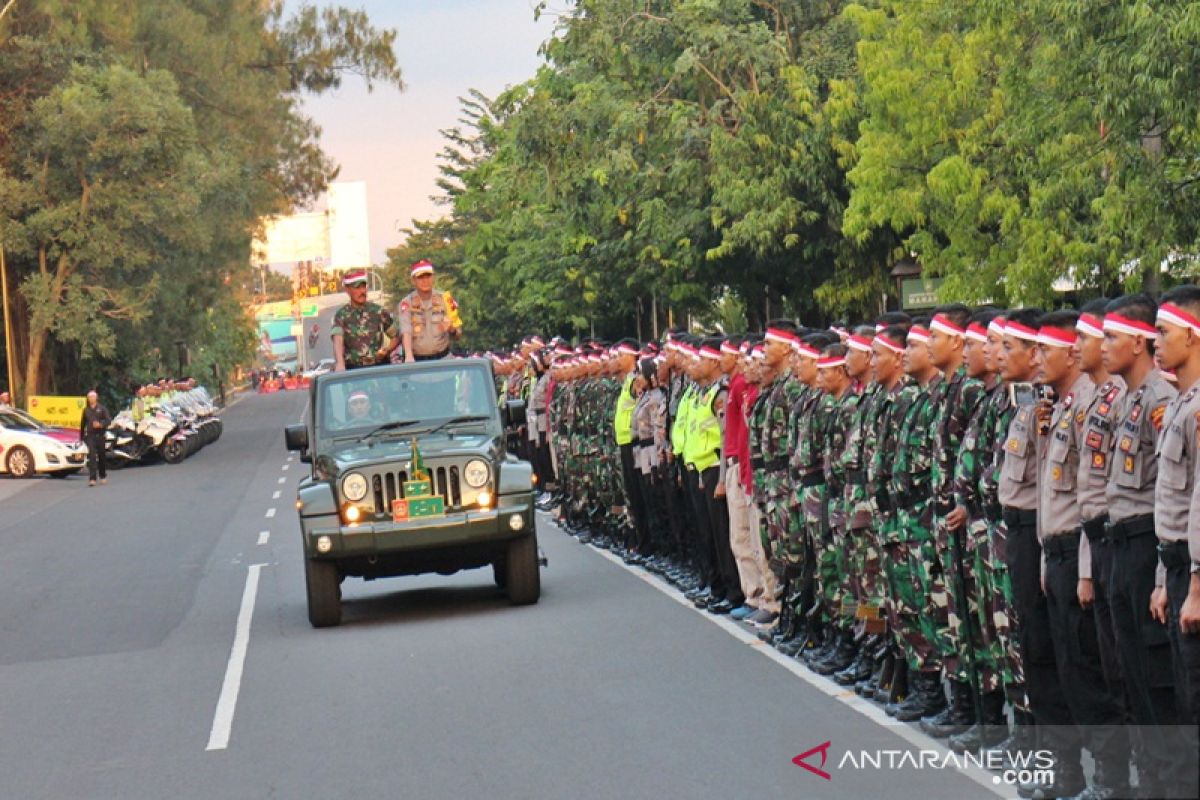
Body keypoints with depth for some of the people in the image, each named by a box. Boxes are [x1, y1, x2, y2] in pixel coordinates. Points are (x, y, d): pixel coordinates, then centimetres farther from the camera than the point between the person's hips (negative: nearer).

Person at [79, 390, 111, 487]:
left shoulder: (102, 409, 3)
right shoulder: (86, 410, 11)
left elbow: (108, 420, -6)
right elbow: (83, 423, 17)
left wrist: (101, 424, -25)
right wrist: (81, 437, 17)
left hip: (100, 435, -1)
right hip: (90, 435, 1)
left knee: (101, 456, 11)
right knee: (92, 456, -12)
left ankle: (103, 476, 30)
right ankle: (92, 479, -18)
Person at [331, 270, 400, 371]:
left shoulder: (378, 312, 9)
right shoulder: (341, 315, 2)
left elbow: (396, 336, 17)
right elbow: (338, 341, -15)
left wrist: (387, 351, -4)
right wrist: (340, 363, -34)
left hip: (379, 367, 2)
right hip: (353, 369, -2)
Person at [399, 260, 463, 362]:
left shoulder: (444, 299, 4)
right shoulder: (407, 303, -2)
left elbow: (458, 334, 5)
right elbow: (406, 332, -15)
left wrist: (451, 329, -20)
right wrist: (409, 356, -32)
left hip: (443, 359, 2)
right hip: (417, 361, -2)